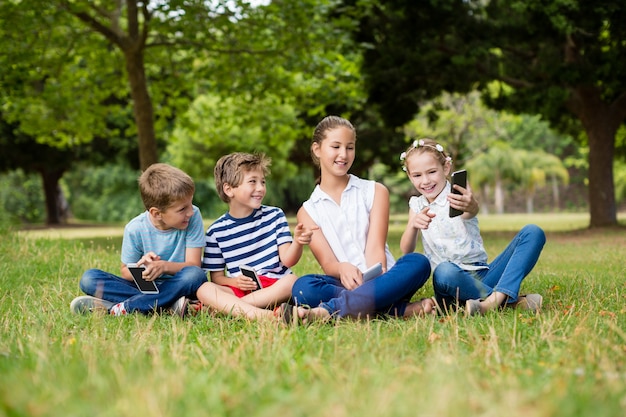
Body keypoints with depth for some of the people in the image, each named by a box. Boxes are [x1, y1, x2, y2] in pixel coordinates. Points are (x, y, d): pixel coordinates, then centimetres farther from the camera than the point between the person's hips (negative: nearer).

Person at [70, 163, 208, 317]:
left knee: (195, 275, -35)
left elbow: (194, 264, -13)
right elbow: (125, 272, -1)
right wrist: (141, 268, -25)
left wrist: (164, 266, -33)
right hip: (145, 287, 2)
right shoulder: (135, 229, -11)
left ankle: (121, 308, -31)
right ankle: (167, 304, -31)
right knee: (89, 278, -16)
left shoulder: (193, 216, -12)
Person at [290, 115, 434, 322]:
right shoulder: (308, 211, 11)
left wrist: (377, 281, -24)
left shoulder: (375, 192, 12)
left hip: (383, 282, 1)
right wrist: (342, 268, -27)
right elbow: (327, 263, -1)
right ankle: (400, 309, -32)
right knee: (303, 287, -32)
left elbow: (375, 248, -2)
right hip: (344, 286, -1)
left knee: (417, 262, -31)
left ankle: (330, 310, -40)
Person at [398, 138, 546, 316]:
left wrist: (471, 207, -50)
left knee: (533, 233, -16)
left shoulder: (459, 196, 3)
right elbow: (406, 251, -2)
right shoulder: (416, 205, 12)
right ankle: (512, 300, -28)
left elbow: (473, 211, -24)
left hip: (483, 275, 1)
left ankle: (498, 296, -36)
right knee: (443, 272, -38)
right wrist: (413, 225, -25)